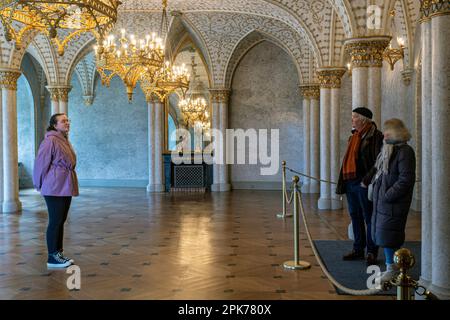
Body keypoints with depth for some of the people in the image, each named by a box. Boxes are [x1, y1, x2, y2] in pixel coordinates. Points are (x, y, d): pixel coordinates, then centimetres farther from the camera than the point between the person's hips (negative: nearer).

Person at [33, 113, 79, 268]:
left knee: (61, 221, 13)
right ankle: (53, 257, 5)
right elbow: (41, 164, -12)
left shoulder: (65, 140, 14)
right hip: (54, 189, -9)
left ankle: (59, 253, 22)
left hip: (65, 188, 9)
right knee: (55, 222, -3)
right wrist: (40, 184, -3)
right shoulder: (50, 140, -14)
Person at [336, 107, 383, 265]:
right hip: (350, 183, 8)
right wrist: (343, 183, 12)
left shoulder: (375, 136, -10)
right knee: (355, 217, 14)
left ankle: (372, 252, 12)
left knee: (369, 218, 2)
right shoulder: (354, 136, 15)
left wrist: (367, 181, -18)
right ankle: (358, 249, 24)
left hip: (363, 184, -8)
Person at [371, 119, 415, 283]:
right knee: (382, 233, 13)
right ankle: (392, 267, 25)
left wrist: (388, 196, -20)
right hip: (382, 201, 9)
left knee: (387, 236, -5)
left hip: (394, 203, -9)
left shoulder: (405, 151, -14)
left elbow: (406, 179, -19)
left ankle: (391, 268, 7)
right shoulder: (387, 149, 14)